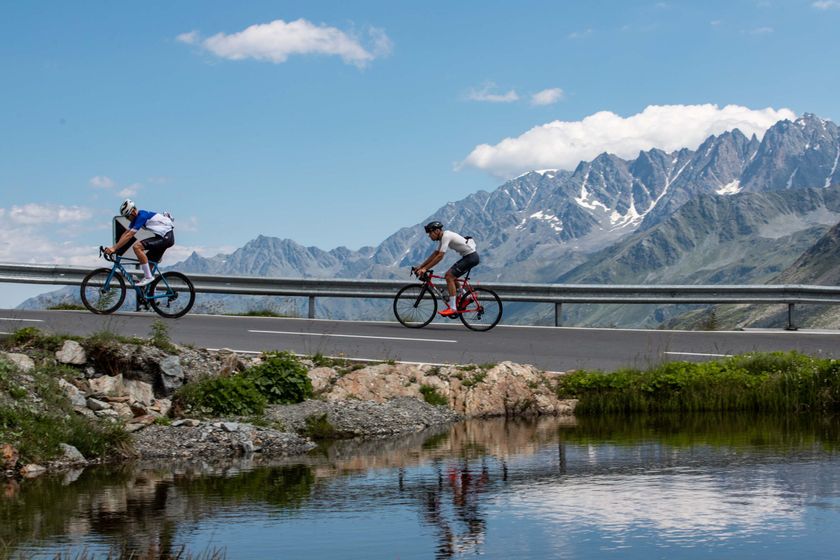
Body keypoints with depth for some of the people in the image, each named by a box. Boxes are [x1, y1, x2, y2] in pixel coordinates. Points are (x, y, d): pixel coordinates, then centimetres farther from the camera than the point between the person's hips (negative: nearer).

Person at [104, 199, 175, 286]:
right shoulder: (136, 217, 9)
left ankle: (148, 277, -19)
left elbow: (129, 236, -25)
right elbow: (125, 234, 10)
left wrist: (114, 248, -25)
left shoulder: (142, 216, -20)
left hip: (167, 236, -10)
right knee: (150, 264, 10)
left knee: (137, 247, -22)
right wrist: (114, 247, 0)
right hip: (161, 237, 10)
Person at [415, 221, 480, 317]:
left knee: (449, 277, -14)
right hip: (468, 256, 10)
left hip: (471, 257, -10)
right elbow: (435, 254, 16)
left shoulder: (446, 236, -19)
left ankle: (452, 308, -16)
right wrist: (420, 266, 11)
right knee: (449, 275, 13)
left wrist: (425, 268, -23)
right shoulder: (443, 237, 11)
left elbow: (440, 256, -24)